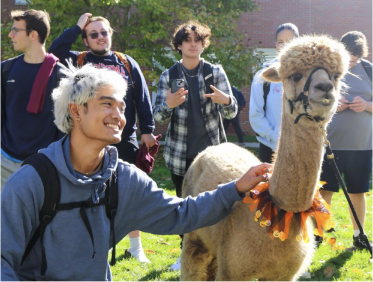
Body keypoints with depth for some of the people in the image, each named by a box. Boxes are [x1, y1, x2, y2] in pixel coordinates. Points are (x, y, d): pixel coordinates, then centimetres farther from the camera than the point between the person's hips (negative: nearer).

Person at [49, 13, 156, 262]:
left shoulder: (127, 64, 8)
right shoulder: (78, 62, 4)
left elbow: (142, 98, 7)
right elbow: (55, 52, -16)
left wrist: (147, 130, 1)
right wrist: (77, 28, -9)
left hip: (125, 140, 1)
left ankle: (136, 245, 24)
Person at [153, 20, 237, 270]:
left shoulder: (216, 72, 0)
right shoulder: (168, 76, 2)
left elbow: (232, 112, -3)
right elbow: (159, 117, -2)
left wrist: (225, 100, -28)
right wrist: (168, 105, -26)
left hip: (211, 150, -1)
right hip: (180, 154, 1)